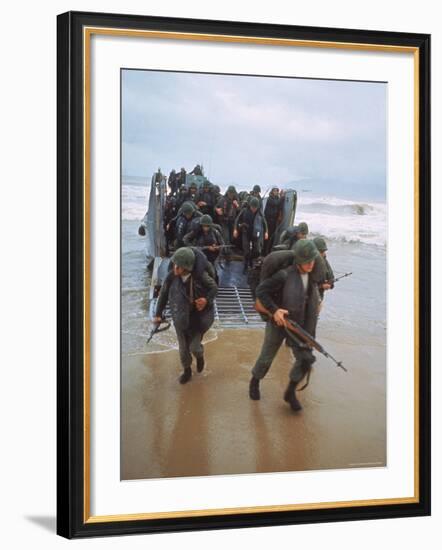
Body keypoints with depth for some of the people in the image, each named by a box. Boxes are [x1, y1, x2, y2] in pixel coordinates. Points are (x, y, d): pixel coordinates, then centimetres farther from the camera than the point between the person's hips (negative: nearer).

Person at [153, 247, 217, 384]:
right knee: (183, 348, 14)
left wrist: (207, 299, -24)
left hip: (198, 318, -2)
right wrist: (158, 314, 2)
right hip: (181, 319, 2)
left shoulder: (199, 276, -23)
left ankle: (200, 356, 38)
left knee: (194, 347, -1)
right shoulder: (171, 277, -18)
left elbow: (214, 288, -6)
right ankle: (187, 370, 41)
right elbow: (163, 294, -2)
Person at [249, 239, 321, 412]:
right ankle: (255, 382, 41)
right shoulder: (285, 275, -23)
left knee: (305, 359, -6)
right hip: (278, 322, -4)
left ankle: (290, 392, 16)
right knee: (266, 358, 11)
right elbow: (260, 290, -19)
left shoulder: (313, 276, -3)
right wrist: (274, 310, -28)